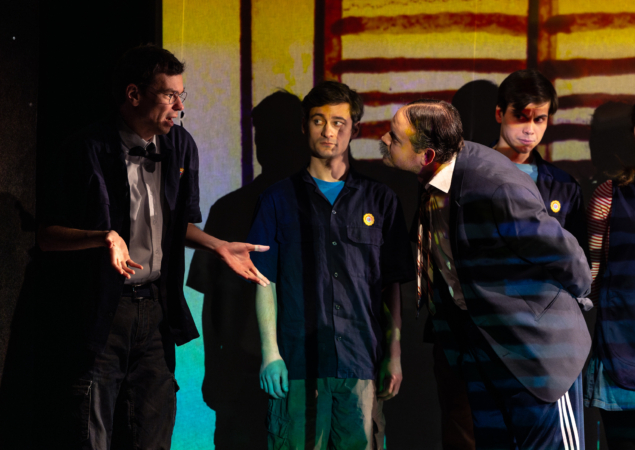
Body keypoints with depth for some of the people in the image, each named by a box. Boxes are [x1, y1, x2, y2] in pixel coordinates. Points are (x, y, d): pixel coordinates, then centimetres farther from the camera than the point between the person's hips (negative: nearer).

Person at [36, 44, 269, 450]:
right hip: (99, 313, -5)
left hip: (155, 307, 5)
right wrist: (104, 237, -24)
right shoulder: (89, 151, -11)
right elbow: (48, 235, -9)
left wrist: (219, 247, 5)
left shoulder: (181, 147, 8)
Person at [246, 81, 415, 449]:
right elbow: (265, 282, 6)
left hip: (362, 362, 1)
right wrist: (270, 351, -3)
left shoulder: (380, 201, 12)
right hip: (298, 360, -1)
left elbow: (392, 285, 12)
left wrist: (395, 354, 6)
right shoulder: (280, 199, 9)